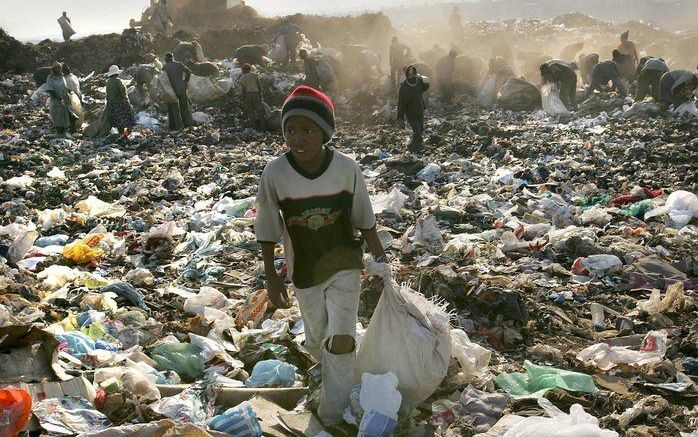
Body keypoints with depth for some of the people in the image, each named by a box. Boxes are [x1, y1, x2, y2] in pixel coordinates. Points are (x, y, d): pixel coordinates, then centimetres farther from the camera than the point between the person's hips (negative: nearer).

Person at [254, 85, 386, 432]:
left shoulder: (347, 169, -19)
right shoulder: (274, 174, -19)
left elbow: (364, 221, -4)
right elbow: (267, 230, -7)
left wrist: (380, 257, -2)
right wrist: (271, 276, -5)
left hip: (345, 266, -1)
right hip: (304, 273, 1)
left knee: (340, 341, -7)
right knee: (317, 341, 19)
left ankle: (333, 415, 15)